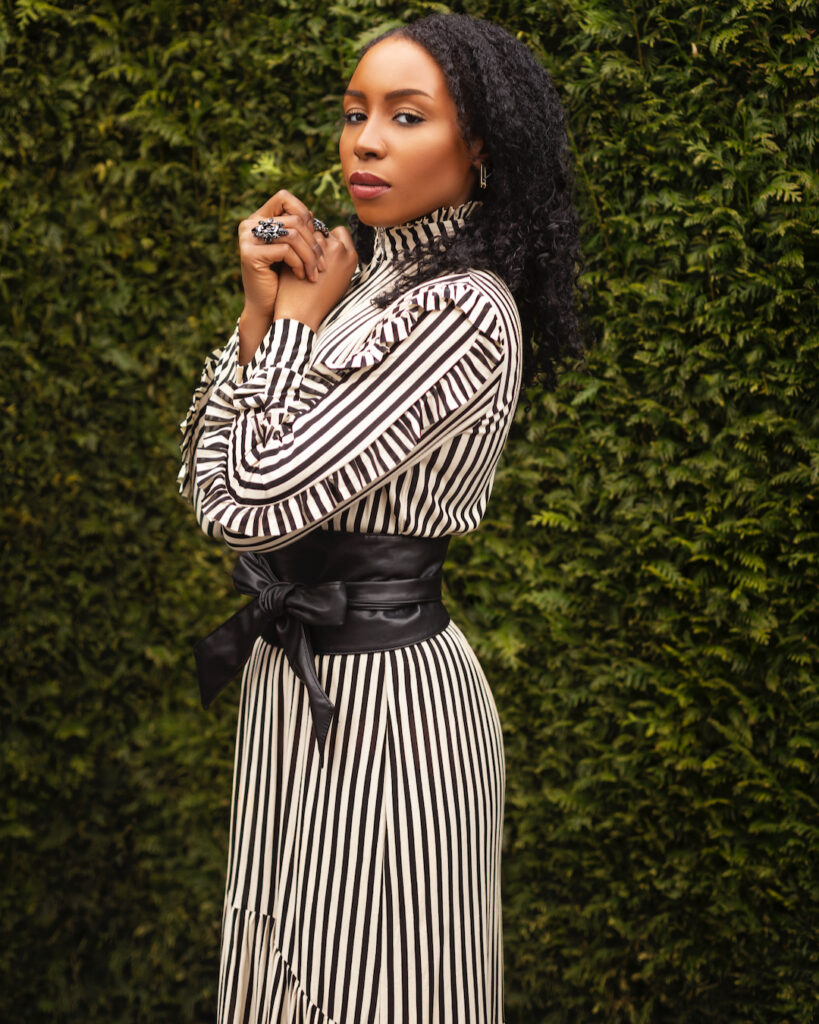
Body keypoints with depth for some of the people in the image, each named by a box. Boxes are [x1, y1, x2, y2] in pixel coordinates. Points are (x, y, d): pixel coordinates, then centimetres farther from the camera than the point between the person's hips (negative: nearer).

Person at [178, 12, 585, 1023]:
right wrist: (263, 312, -6)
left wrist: (298, 318, -12)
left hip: (380, 699, -8)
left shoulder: (466, 312, -20)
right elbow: (205, 484, 5)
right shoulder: (357, 275, 6)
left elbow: (258, 500, -25)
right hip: (290, 675, 8)